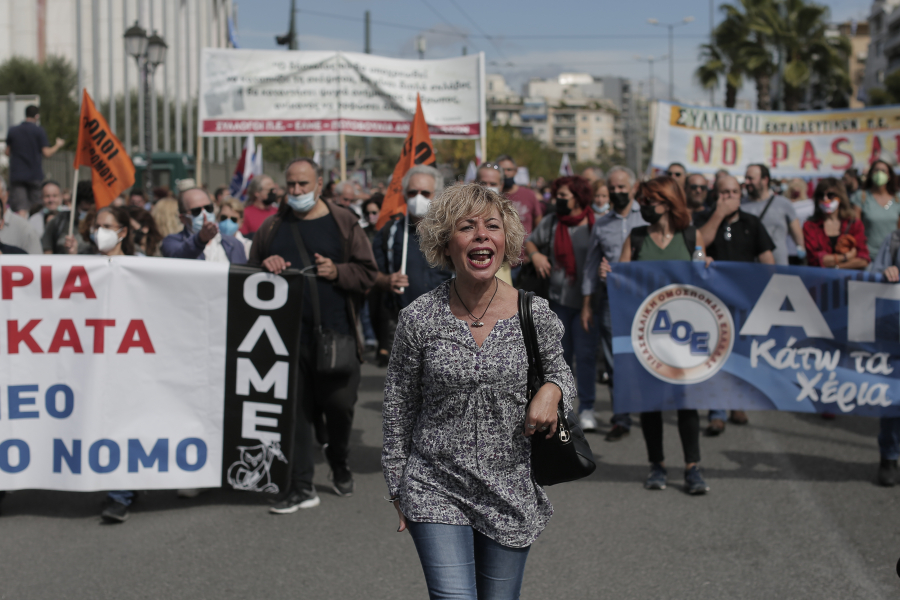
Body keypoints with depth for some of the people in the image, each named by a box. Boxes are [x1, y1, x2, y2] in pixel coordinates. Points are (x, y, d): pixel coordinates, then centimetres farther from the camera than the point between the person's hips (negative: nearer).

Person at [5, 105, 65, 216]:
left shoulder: (12, 131, 5)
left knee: (20, 209, -6)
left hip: (16, 175, 1)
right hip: (35, 175, -1)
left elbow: (8, 152, 12)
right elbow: (47, 153, -7)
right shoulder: (39, 131, -4)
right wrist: (58, 145, 11)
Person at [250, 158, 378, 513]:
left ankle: (340, 466, 30)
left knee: (339, 405, 1)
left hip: (336, 335, -2)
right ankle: (302, 487, 6)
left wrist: (337, 272, -13)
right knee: (294, 409, 0)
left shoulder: (343, 223, 5)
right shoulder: (272, 227, 11)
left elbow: (368, 273, 3)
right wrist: (266, 267, -4)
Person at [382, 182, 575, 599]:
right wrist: (398, 487, 8)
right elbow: (398, 405, 4)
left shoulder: (535, 314, -6)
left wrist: (552, 389, -12)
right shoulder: (419, 319, -8)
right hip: (435, 490, -2)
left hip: (512, 494, 2)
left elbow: (559, 369, 13)